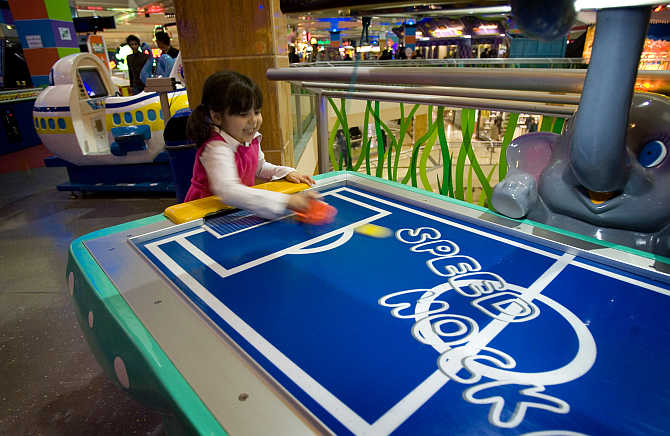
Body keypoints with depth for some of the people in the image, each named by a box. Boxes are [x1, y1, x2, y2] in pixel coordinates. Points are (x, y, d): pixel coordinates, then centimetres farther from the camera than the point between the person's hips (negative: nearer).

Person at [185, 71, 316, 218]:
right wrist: (286, 201, -49)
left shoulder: (251, 139, -1)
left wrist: (286, 172, 1)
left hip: (240, 209, 6)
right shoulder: (217, 149, -27)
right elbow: (228, 191, -43)